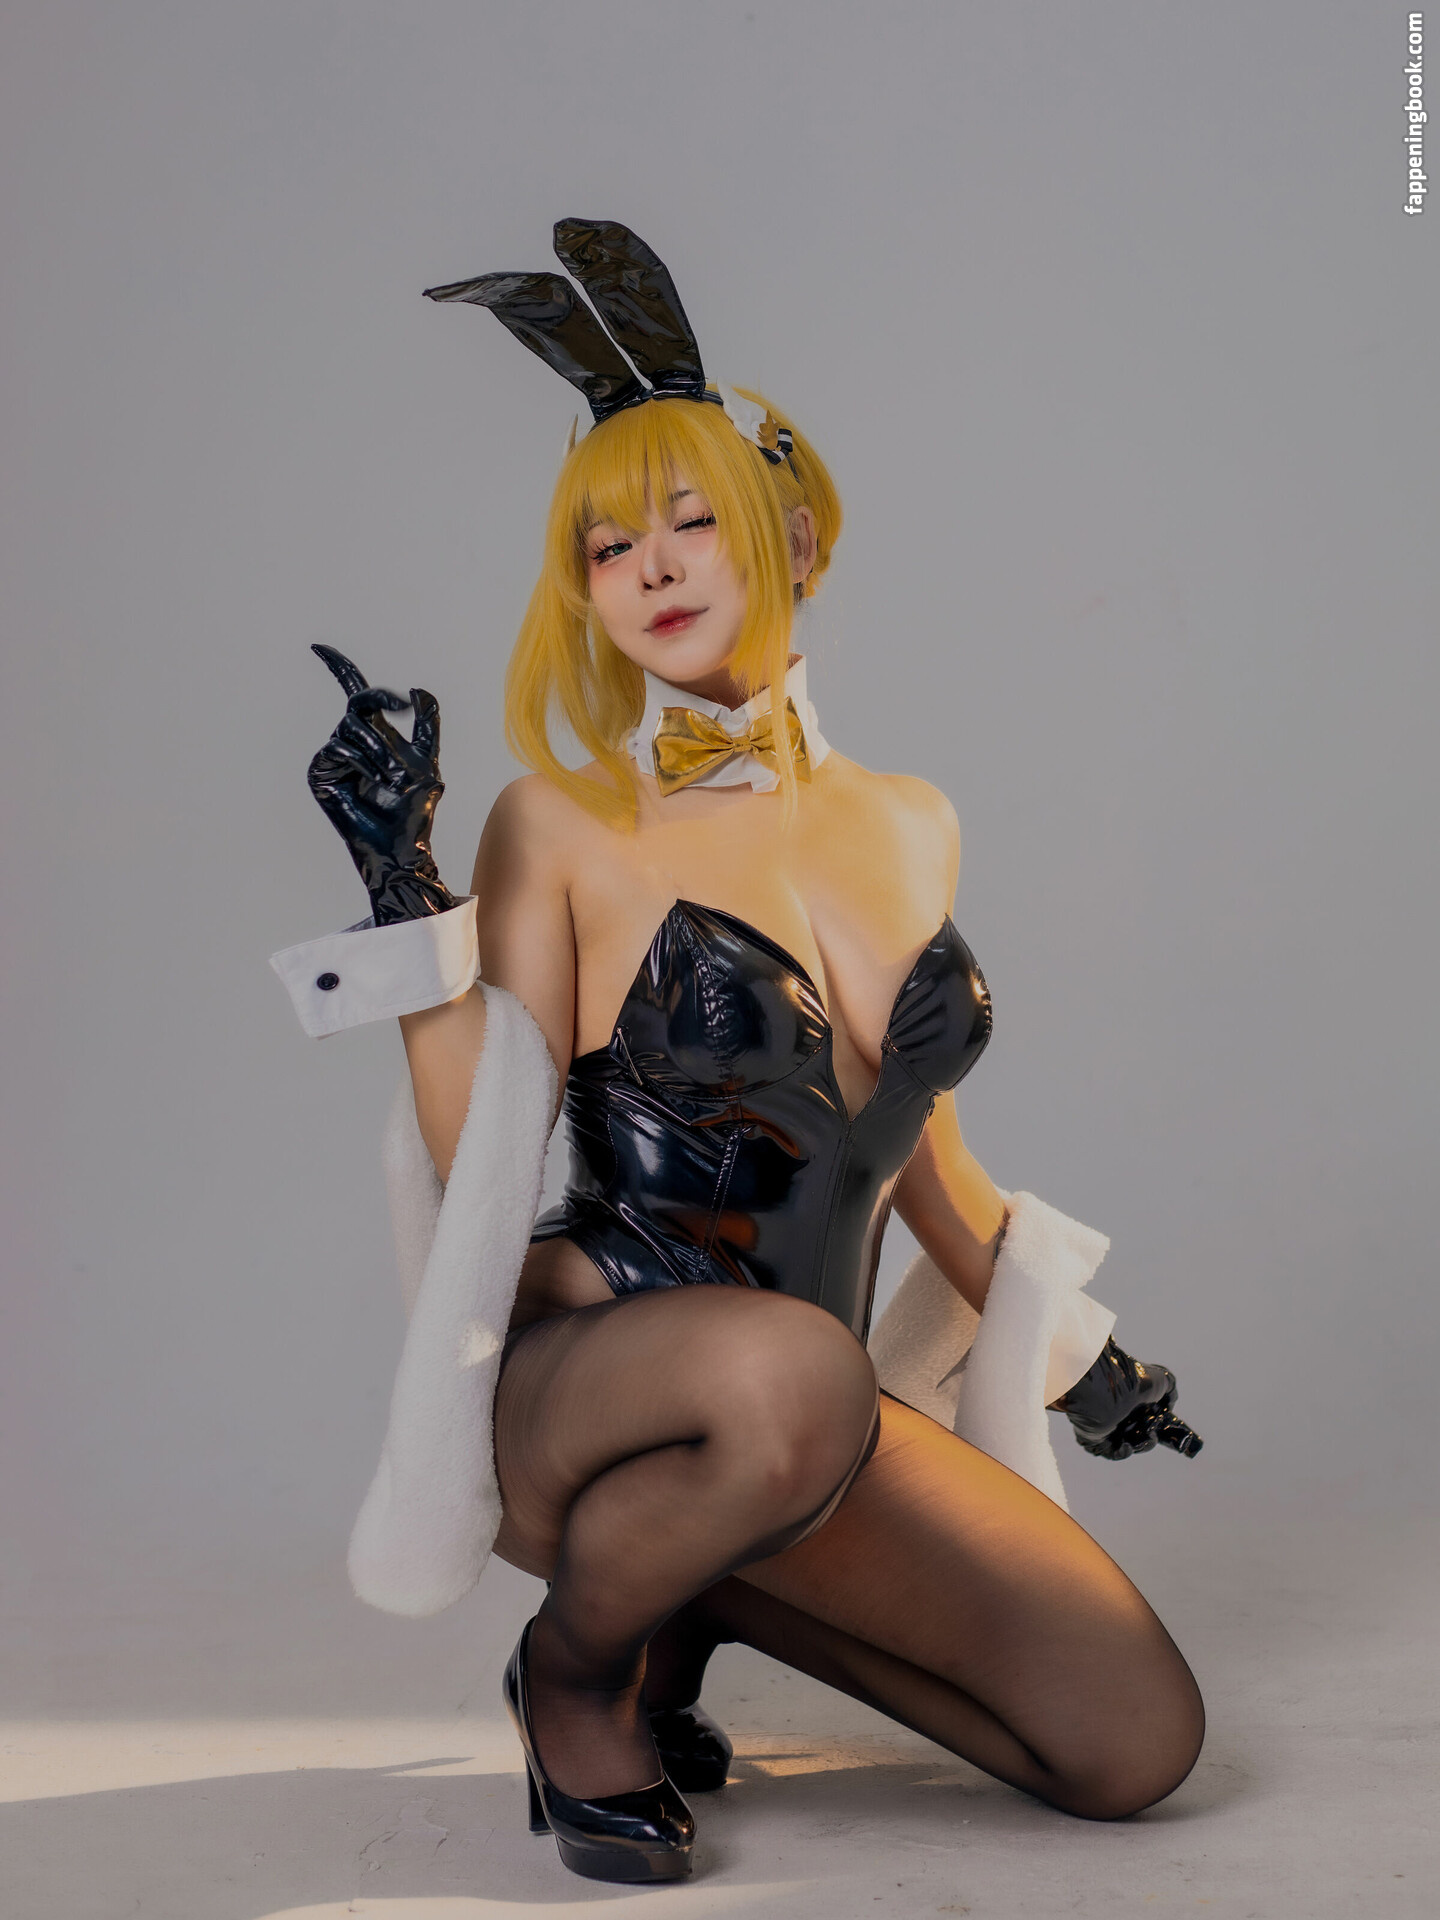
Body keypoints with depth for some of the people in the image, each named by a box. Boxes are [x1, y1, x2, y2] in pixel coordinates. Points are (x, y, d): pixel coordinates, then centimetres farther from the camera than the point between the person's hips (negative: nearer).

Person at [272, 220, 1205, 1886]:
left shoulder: (905, 827, 8)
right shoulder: (558, 826, -5)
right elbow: (485, 1178, -14)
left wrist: (1077, 1355, 26)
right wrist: (405, 887, -19)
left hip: (801, 1414, 5)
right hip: (568, 1391, -5)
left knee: (1138, 1745, -8)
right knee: (793, 1373, -40)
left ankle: (706, 1607, 14)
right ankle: (574, 1666, -5)